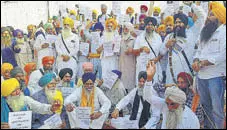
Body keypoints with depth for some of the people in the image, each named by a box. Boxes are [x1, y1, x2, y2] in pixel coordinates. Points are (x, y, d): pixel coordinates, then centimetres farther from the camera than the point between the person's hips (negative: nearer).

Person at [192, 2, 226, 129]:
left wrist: (202, 63, -17)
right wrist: (196, 61, -3)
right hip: (201, 75, 8)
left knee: (217, 107, -5)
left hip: (216, 75, -8)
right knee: (205, 105, 18)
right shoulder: (205, 32, 17)